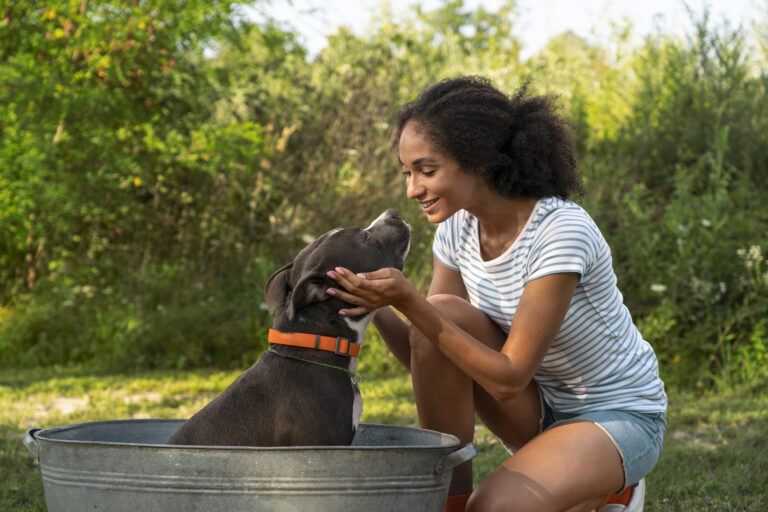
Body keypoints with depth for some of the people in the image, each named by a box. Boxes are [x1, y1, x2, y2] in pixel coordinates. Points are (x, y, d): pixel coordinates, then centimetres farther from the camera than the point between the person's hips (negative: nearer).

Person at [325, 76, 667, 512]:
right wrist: (377, 308, -24)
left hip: (620, 416, -6)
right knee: (443, 314, -20)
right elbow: (426, 360, -5)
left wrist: (409, 302, -35)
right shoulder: (457, 228, -6)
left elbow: (509, 379, -28)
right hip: (538, 408, 6)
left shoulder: (562, 233, -27)